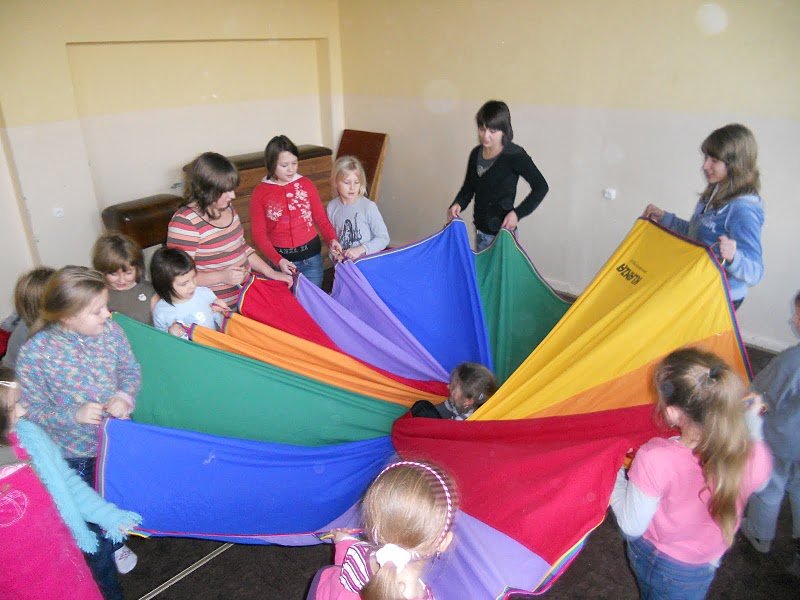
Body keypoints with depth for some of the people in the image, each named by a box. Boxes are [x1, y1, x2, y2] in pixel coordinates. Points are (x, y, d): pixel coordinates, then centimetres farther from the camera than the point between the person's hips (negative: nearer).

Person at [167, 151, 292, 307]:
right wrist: (222, 276, -29)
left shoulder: (227, 208, 7)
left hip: (246, 292, 8)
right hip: (218, 308, -8)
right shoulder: (185, 221, -18)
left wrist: (270, 272, 9)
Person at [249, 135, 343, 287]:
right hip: (281, 259, -1)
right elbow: (259, 234, -6)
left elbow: (321, 217, 4)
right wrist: (278, 260, -19)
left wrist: (332, 239, -16)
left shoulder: (306, 184, 0)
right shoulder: (260, 192, -5)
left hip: (311, 256, 2)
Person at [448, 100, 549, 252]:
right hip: (480, 230, 7)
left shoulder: (515, 155, -15)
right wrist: (458, 204, -8)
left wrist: (517, 213, -19)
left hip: (501, 233, -7)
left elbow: (541, 187, -10)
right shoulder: (476, 154, 4)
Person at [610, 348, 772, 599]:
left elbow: (631, 527, -22)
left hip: (651, 559, -2)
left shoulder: (655, 460, -39)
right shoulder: (755, 457, -28)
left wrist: (616, 479, -7)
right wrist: (753, 420, 4)